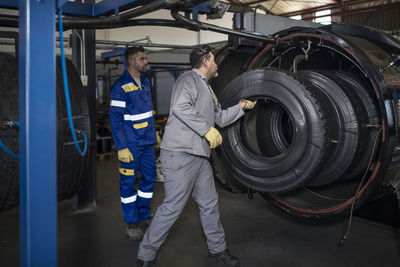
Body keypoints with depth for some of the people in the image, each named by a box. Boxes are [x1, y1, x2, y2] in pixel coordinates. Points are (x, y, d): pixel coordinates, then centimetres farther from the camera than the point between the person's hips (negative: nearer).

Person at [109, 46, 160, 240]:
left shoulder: (145, 82, 12)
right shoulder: (121, 86, -12)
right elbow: (115, 119, -14)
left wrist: (153, 134, 18)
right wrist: (121, 148, -18)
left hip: (147, 143, 8)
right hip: (131, 145, -7)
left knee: (149, 177, 13)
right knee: (128, 182, 3)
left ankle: (143, 216, 28)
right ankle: (131, 223, 15)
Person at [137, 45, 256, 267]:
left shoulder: (207, 89, 24)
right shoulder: (189, 79, -7)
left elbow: (220, 118, 32)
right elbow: (180, 107, -25)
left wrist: (241, 106, 26)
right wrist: (207, 130, -22)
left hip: (200, 157, 10)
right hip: (180, 155, -10)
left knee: (209, 203, 16)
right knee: (173, 206, -7)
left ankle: (217, 249, 32)